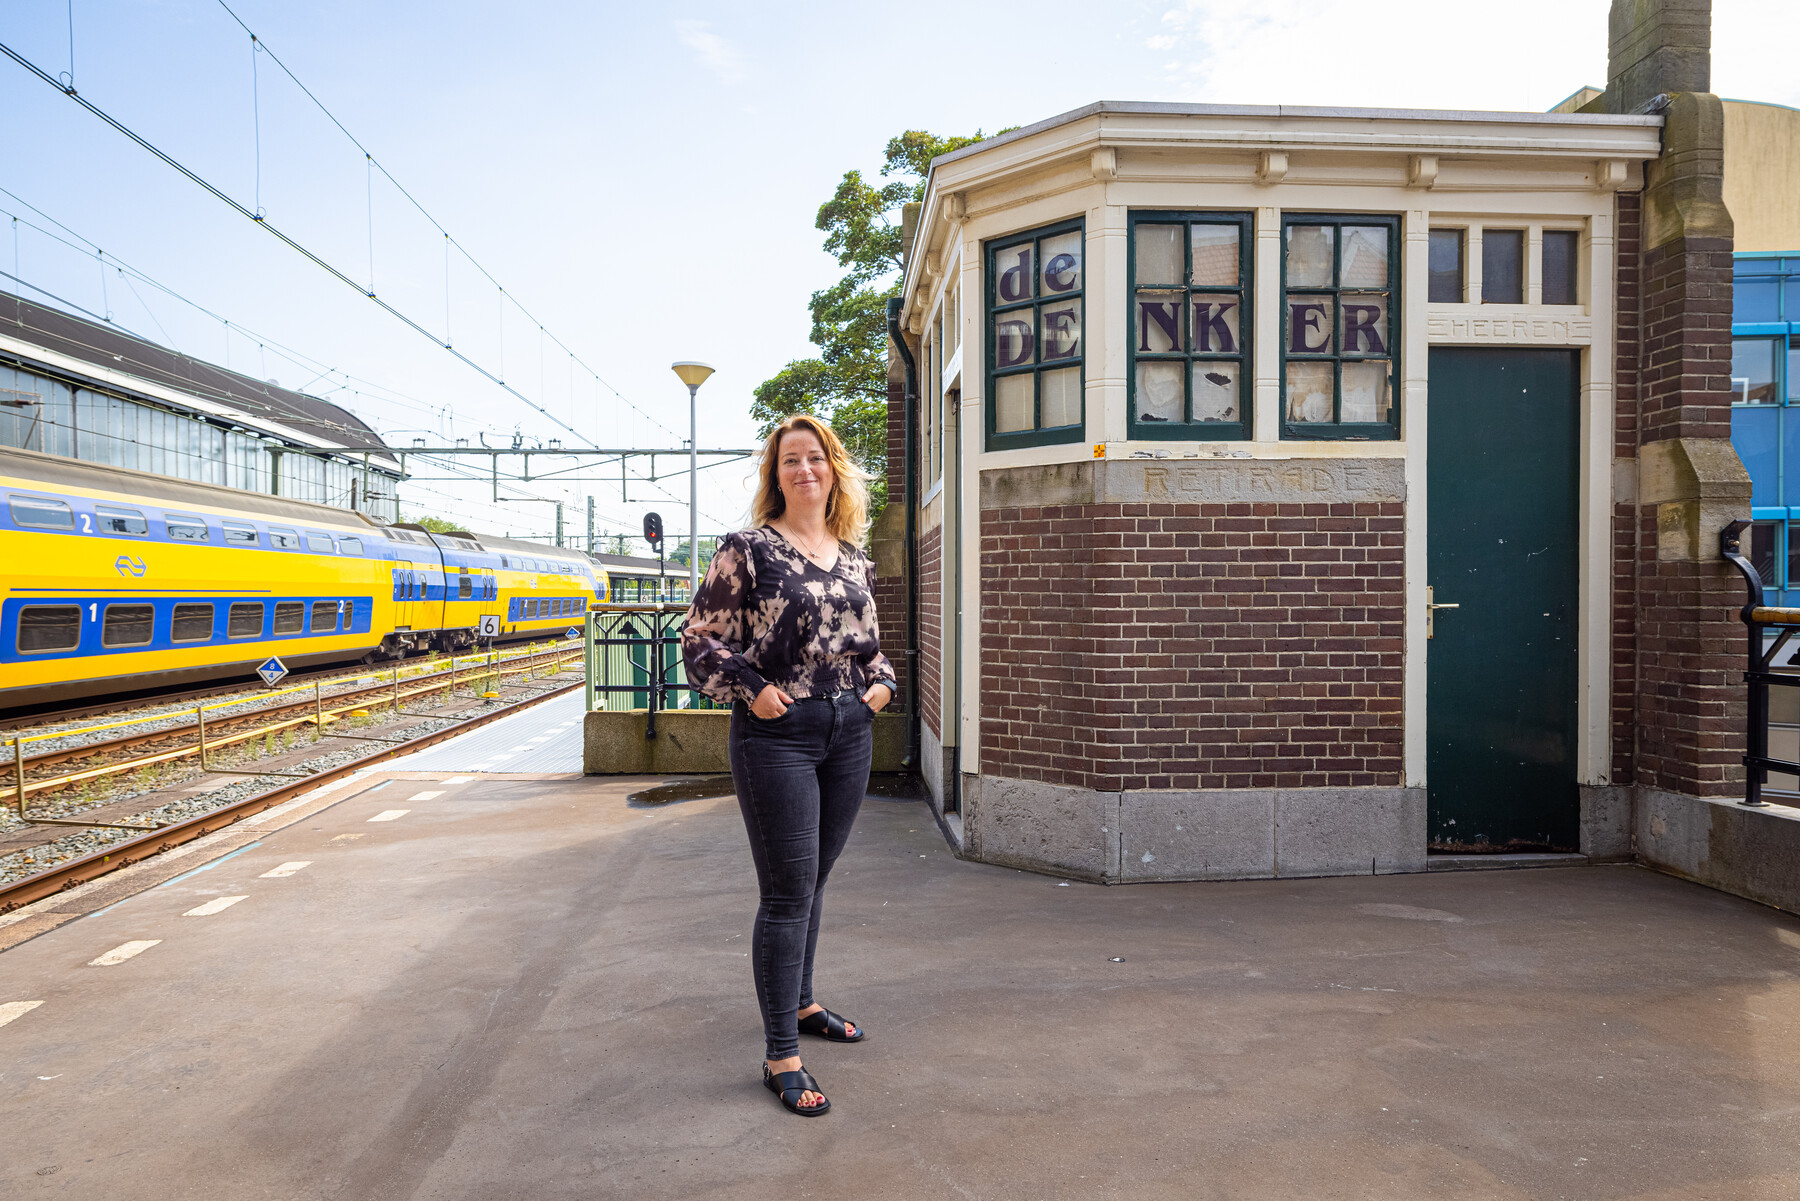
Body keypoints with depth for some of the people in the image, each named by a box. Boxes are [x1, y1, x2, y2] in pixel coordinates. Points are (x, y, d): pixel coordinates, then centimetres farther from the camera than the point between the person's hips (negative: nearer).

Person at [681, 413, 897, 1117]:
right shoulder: (747, 549, -7)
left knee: (813, 880, 18)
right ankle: (781, 1058, 7)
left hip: (850, 732, 6)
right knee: (787, 894, -3)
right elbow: (700, 638, -5)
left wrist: (883, 683, 5)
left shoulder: (853, 555, 10)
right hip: (778, 736, -6)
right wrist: (750, 690, -16)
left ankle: (799, 1004, 37)